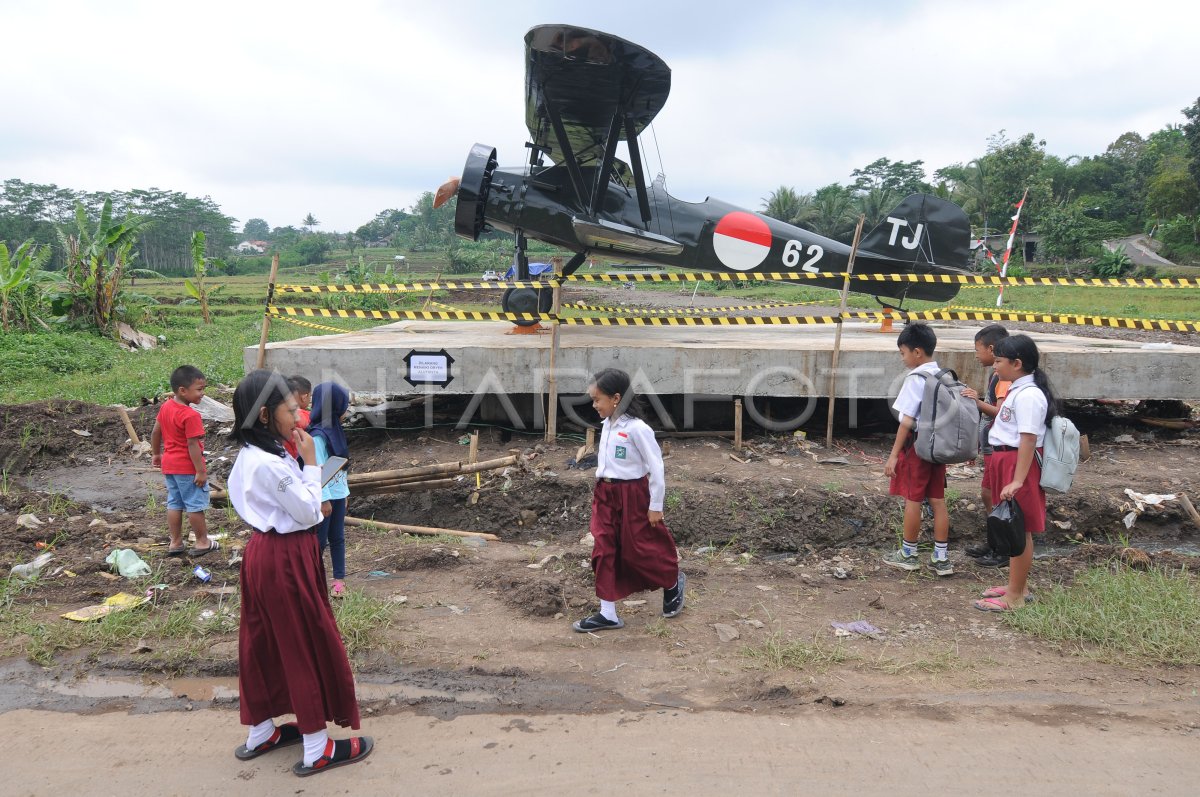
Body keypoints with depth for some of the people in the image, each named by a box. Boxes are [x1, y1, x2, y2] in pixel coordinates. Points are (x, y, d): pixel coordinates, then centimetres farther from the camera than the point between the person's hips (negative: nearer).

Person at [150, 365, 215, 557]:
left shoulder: (166, 407, 2)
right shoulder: (191, 415, -24)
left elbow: (155, 432, 11)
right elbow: (192, 445, -25)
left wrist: (156, 453, 24)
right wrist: (201, 471, -21)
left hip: (169, 465, 8)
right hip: (188, 468, -8)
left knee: (174, 504, 15)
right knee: (195, 505, 4)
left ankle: (175, 543, 22)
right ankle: (202, 542, 14)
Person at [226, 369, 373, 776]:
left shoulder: (252, 455, 7)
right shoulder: (269, 464, -25)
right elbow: (307, 513, -19)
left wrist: (301, 464, 4)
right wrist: (310, 463, -14)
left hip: (267, 553, 10)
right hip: (284, 560, -10)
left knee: (266, 643, 19)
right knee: (309, 646, 1)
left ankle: (260, 733, 34)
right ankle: (317, 749, 12)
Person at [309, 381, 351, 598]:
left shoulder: (335, 430, 8)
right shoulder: (317, 435, -19)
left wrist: (344, 491, 15)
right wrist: (324, 499, -20)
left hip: (338, 494, 8)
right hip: (324, 496, -8)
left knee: (337, 537, 13)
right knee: (320, 540, 2)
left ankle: (339, 579, 22)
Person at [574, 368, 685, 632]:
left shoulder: (636, 428, -19)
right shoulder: (607, 425, 5)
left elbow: (656, 467, -16)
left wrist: (656, 505, -12)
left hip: (632, 495, -7)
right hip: (605, 494, 7)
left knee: (640, 548, 7)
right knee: (604, 552, 4)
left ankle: (673, 583, 35)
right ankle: (607, 613, 11)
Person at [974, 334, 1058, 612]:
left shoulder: (1028, 395, -20)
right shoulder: (1017, 391, 12)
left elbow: (1028, 440, -25)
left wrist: (1017, 480, -27)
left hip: (1020, 464, -10)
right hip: (1006, 461, 10)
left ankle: (1015, 596, 7)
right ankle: (1018, 585, 30)